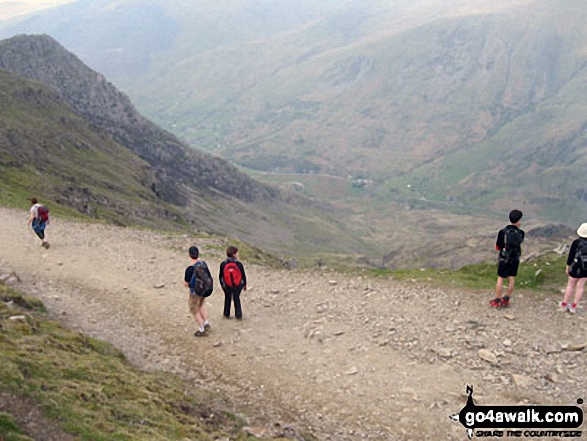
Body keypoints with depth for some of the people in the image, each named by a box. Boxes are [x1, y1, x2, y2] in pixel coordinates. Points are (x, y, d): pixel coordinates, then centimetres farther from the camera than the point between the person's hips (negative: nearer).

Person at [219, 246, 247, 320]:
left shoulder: (223, 264, -13)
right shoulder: (239, 264, -17)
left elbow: (221, 276, -2)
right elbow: (243, 275, -6)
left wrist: (222, 284, 14)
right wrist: (244, 284, 10)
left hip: (227, 286, 1)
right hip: (238, 286, -1)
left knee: (227, 299, 22)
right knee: (237, 299, 18)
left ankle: (226, 314, 30)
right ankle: (239, 315, 22)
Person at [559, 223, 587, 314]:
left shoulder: (576, 242, -13)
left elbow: (571, 255, -8)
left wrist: (568, 267, 4)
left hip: (576, 268, -2)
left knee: (571, 285, 13)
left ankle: (564, 304, 22)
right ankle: (573, 307, 16)